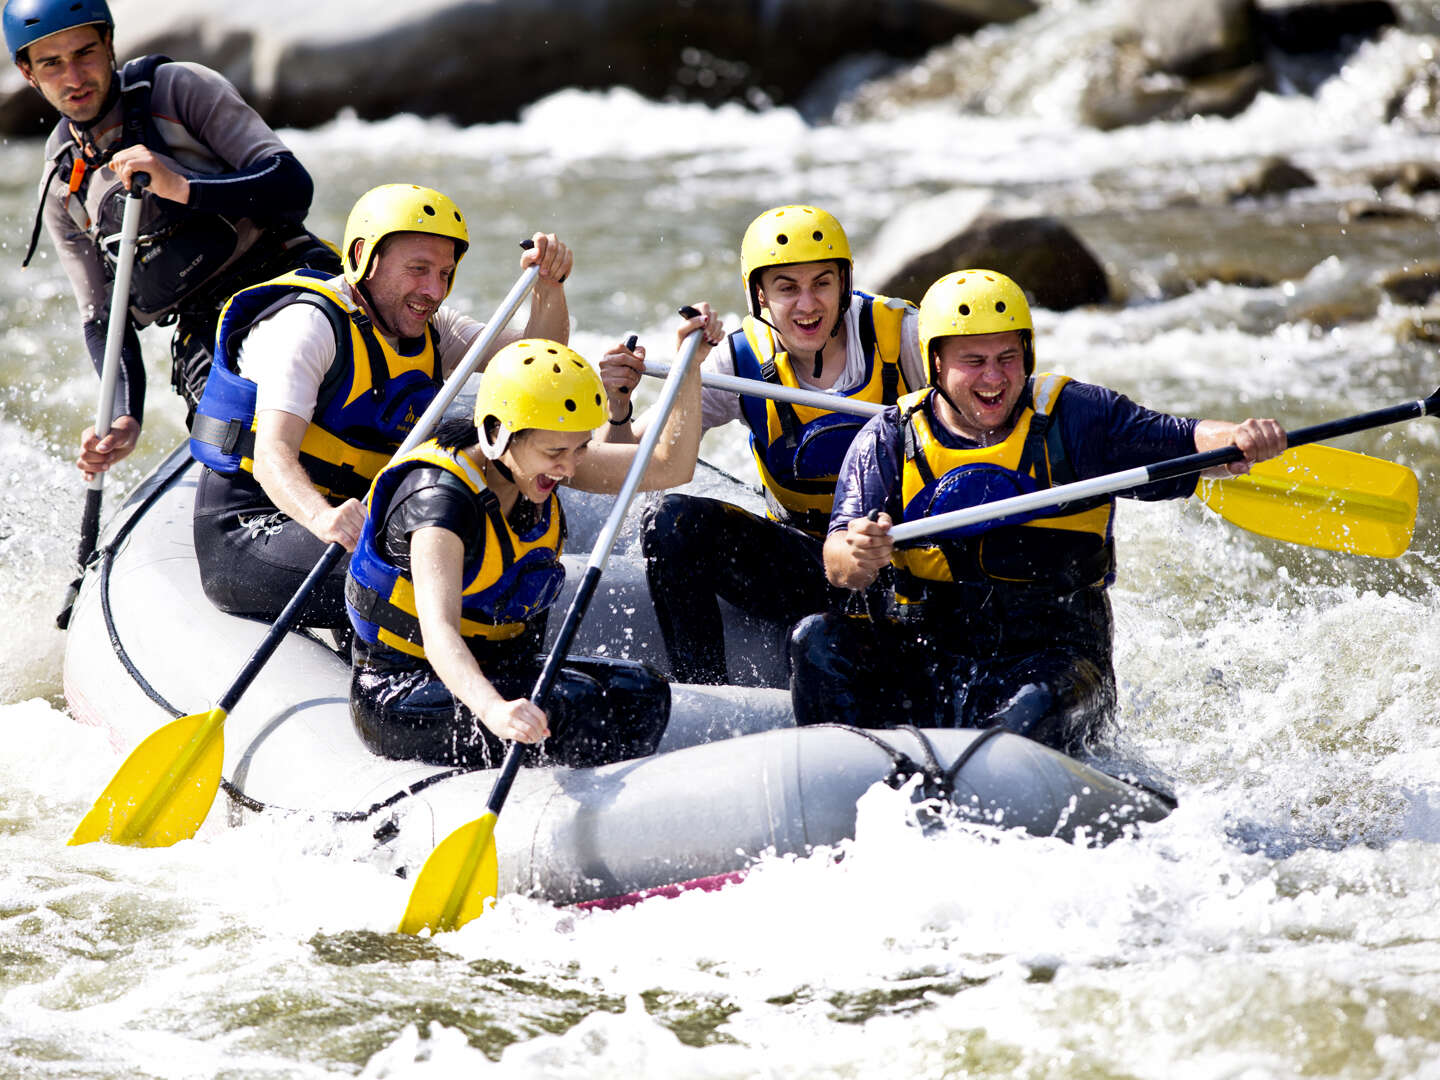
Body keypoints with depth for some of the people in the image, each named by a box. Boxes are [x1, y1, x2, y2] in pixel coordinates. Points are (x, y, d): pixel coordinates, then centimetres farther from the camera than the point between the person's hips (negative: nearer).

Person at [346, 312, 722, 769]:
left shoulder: (537, 460, -2)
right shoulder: (440, 496, -26)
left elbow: (668, 467, 4)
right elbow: (438, 628, -39)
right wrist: (493, 709, -57)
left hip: (498, 672, 8)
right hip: (401, 695, -8)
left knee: (640, 690, -12)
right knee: (570, 705, -29)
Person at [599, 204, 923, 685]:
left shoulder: (897, 334, -11)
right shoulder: (743, 363, -5)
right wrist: (617, 406, -29)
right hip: (805, 566, 4)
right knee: (673, 522, -19)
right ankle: (703, 690, -12)